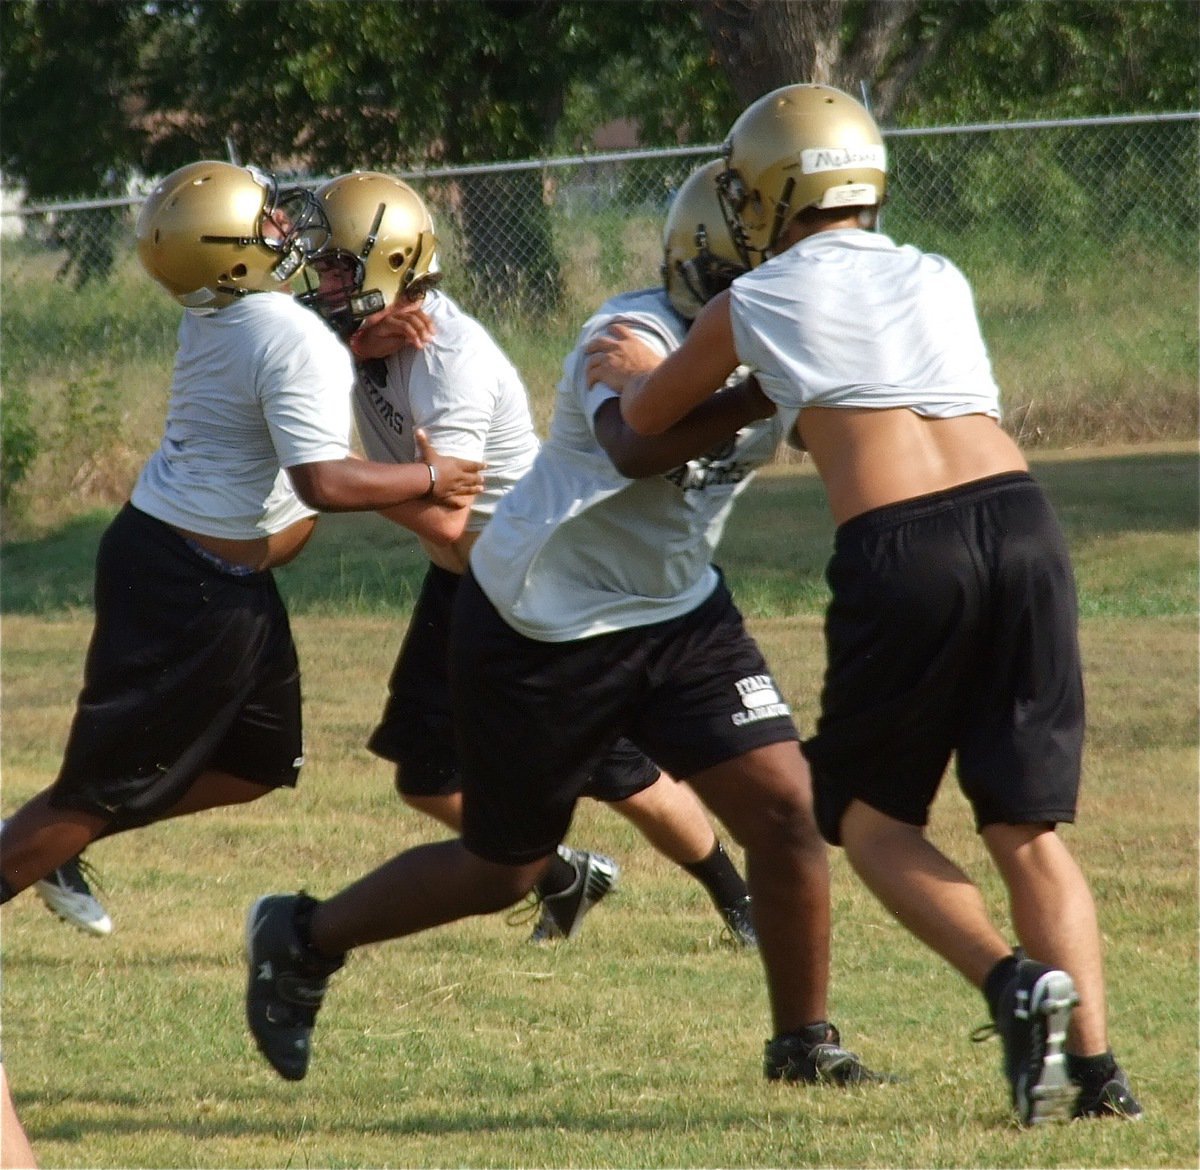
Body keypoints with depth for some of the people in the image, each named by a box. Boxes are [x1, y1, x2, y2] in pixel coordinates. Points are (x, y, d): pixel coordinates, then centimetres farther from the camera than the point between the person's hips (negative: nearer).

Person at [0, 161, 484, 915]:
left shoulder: (219, 317, 2)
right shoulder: (297, 343, -24)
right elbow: (323, 483, -28)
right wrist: (427, 479, -15)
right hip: (190, 589, -9)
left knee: (260, 761, 20)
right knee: (107, 788, 0)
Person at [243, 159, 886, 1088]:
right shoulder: (633, 338, -26)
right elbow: (637, 447, -46)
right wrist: (769, 391, -53)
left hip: (679, 611, 6)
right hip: (543, 627, -6)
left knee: (785, 807, -8)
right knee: (504, 872, 8)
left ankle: (805, 1042, 8)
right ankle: (301, 941, 31)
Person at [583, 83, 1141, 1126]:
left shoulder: (759, 305, 12)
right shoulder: (941, 282, 23)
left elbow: (649, 419, 30)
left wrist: (633, 372, 52)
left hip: (898, 552, -4)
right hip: (1021, 523, 4)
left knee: (869, 812, 14)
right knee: (1026, 822, 11)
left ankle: (1015, 983, -9)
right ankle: (1094, 1063, -2)